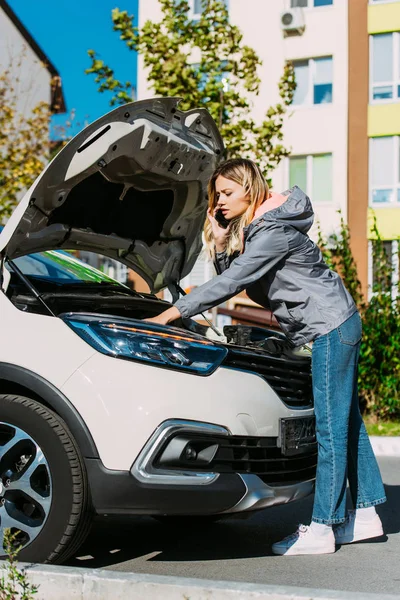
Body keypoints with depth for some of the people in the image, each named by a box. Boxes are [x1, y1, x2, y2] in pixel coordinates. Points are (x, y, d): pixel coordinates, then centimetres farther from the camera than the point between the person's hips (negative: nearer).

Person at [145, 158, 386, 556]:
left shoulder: (272, 231, -20)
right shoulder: (248, 229, 11)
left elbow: (230, 283, -24)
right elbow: (230, 279, 12)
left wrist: (171, 314, -23)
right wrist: (220, 244, -4)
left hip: (330, 328, -10)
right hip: (332, 328, 10)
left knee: (331, 428, -7)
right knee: (346, 422, 12)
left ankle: (321, 529, -3)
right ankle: (365, 515, 20)